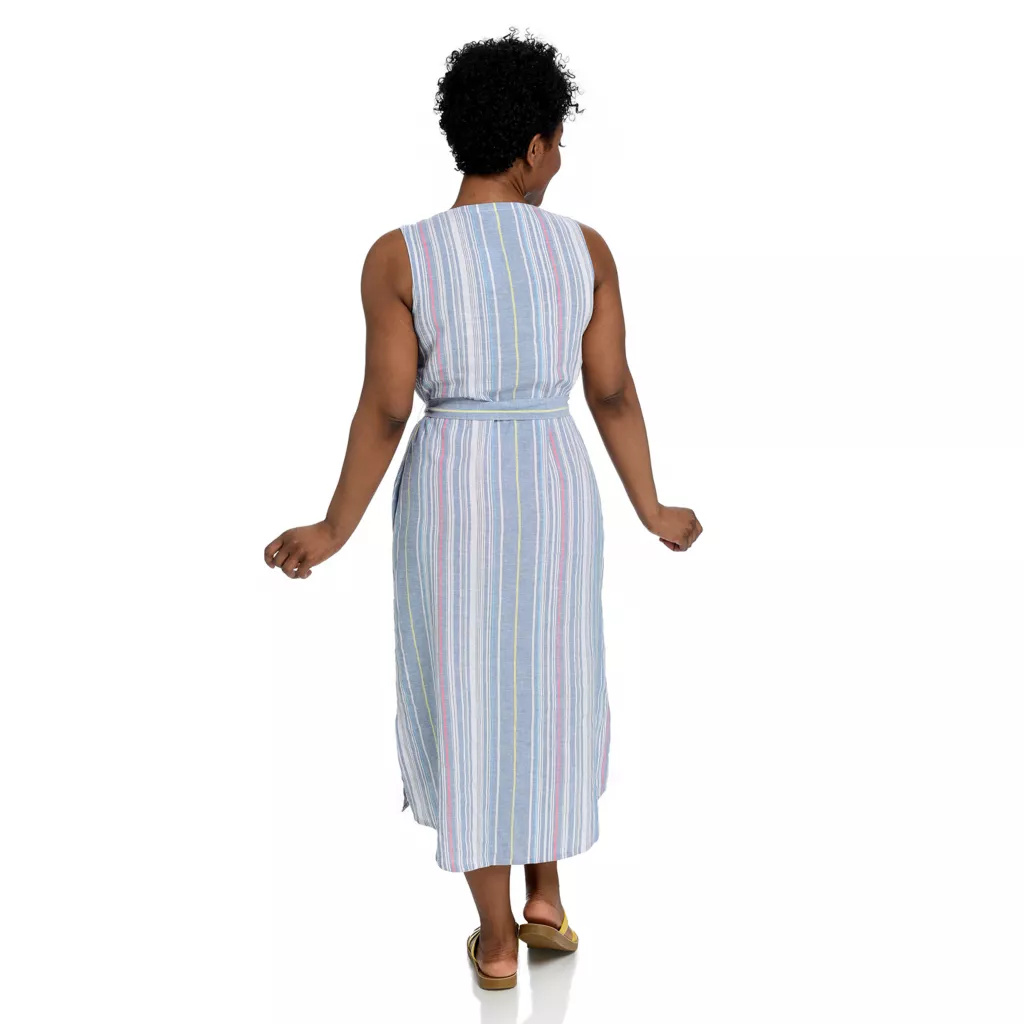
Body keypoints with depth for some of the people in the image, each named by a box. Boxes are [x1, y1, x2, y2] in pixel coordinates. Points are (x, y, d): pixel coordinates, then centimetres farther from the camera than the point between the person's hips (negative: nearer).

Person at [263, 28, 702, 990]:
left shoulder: (398, 255, -8)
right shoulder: (586, 247, -2)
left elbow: (385, 408, -10)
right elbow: (614, 392, -1)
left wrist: (333, 534, 1)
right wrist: (651, 512, 12)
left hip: (448, 492, -2)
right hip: (555, 488, 2)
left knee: (465, 703, 10)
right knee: (549, 692, 21)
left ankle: (497, 939, 15)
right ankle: (545, 899, 24)